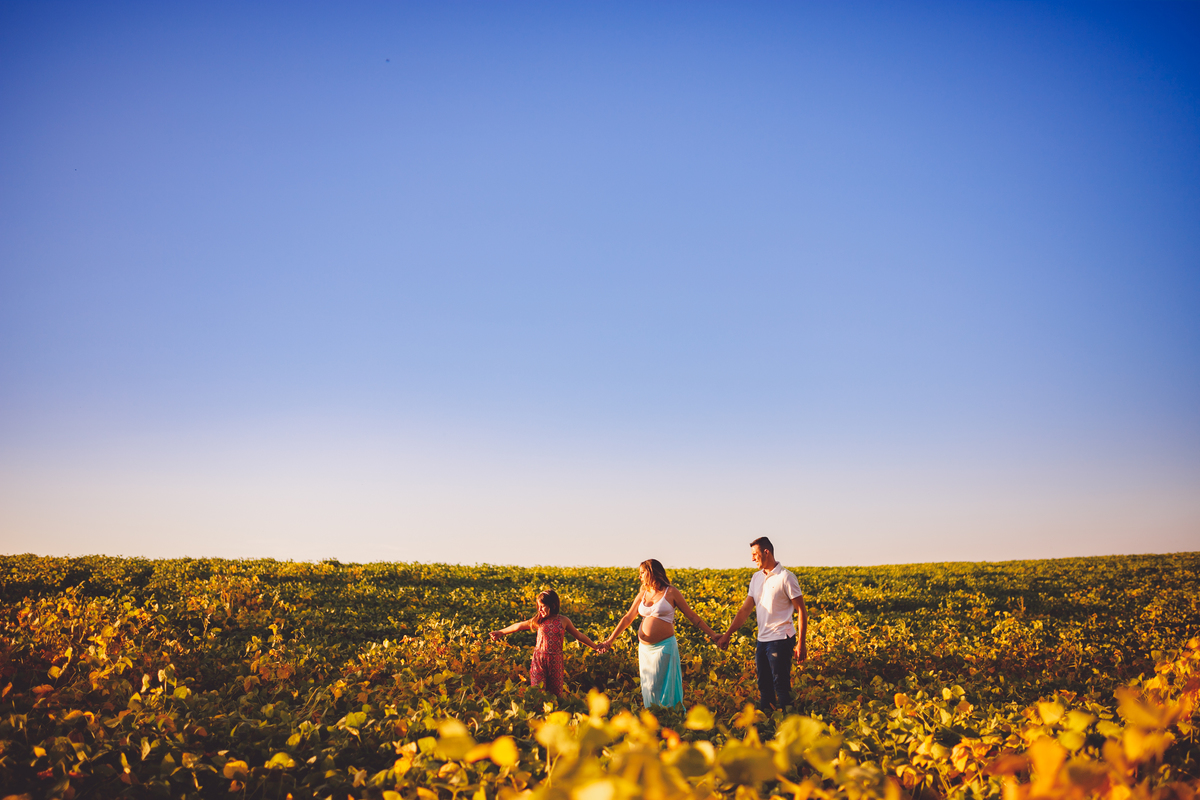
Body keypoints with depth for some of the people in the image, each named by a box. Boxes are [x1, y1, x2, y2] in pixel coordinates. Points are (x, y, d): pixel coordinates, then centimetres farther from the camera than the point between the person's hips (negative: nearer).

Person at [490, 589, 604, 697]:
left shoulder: (563, 621, -2)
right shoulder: (538, 620, -1)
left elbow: (579, 635, 8)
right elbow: (518, 626, 8)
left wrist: (595, 646, 9)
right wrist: (500, 632, 10)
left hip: (555, 660, 0)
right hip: (539, 659, 0)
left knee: (555, 691, 6)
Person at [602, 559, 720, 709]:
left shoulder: (671, 592, -4)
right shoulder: (642, 594, 9)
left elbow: (692, 616, 1)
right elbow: (627, 619, 11)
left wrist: (711, 634, -4)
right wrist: (610, 640, 6)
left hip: (664, 647, -5)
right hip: (644, 648, 5)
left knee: (658, 688, -7)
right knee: (647, 687, 8)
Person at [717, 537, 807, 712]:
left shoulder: (786, 577, -10)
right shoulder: (757, 578, 11)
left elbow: (801, 611, -8)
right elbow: (745, 609, 12)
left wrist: (801, 643, -13)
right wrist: (727, 634, 9)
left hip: (781, 639, -7)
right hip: (762, 640, 7)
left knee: (781, 686, -3)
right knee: (764, 686, 12)